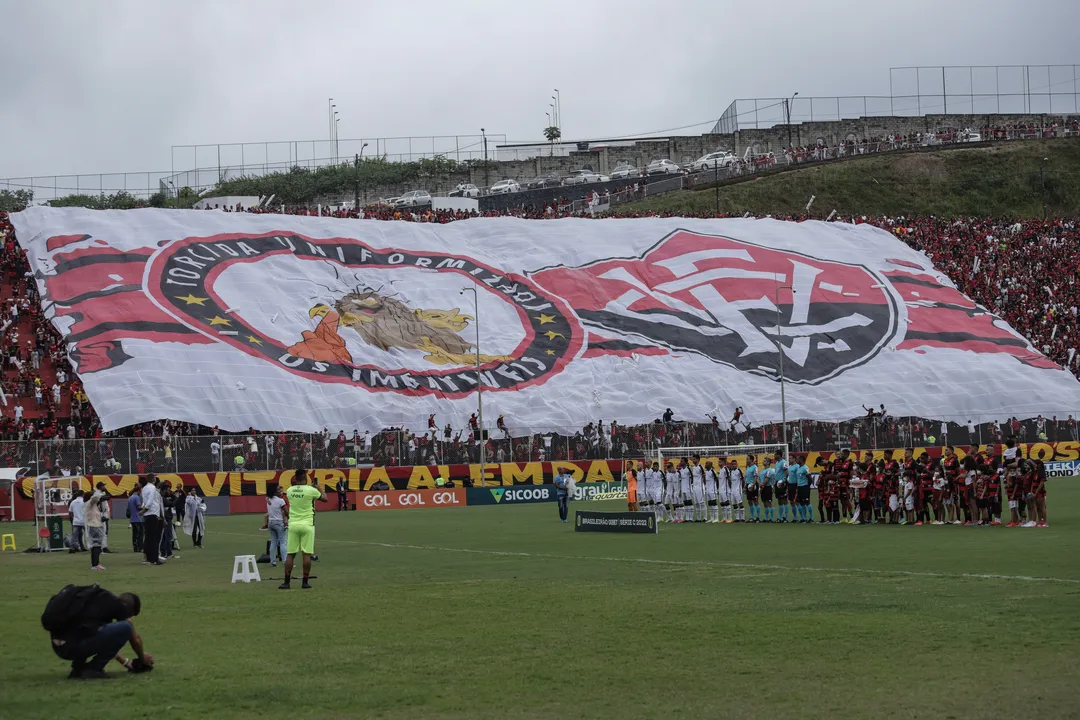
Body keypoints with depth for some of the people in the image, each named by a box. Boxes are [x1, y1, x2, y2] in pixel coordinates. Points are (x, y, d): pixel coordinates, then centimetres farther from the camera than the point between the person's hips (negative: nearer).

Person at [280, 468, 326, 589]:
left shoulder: (289, 491, 3)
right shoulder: (311, 490, -9)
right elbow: (324, 498, 7)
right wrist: (318, 488, 22)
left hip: (293, 524, 3)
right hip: (307, 525, -3)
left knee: (290, 554, 6)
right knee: (307, 554, 1)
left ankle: (286, 582, 5)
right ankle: (305, 582, 0)